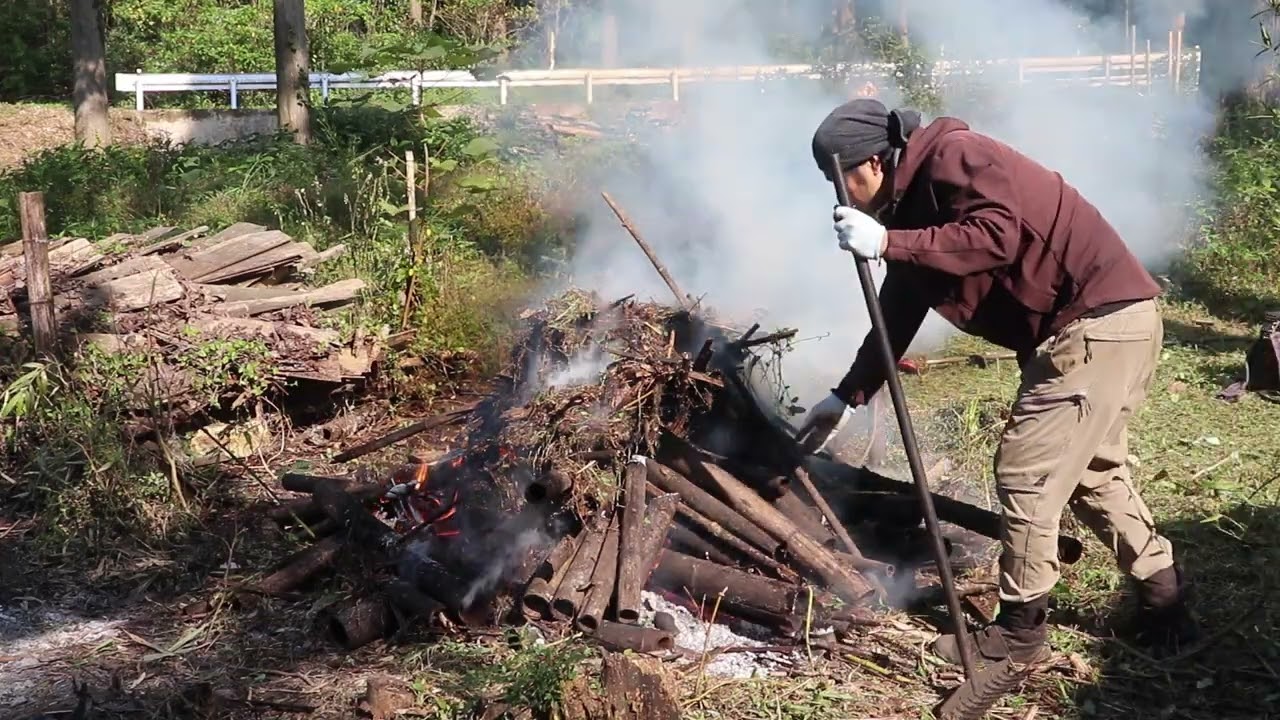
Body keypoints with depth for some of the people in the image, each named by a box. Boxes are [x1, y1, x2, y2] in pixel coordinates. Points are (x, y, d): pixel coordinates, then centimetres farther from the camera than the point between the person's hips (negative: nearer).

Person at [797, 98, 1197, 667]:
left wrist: (887, 243, -25)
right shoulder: (911, 205, 15)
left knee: (1025, 472, -5)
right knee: (1092, 474, 20)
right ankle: (1165, 606, 32)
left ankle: (1020, 632, 7)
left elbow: (996, 236, -28)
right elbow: (896, 318, 20)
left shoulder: (951, 156, -13)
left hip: (1101, 318, -10)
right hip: (1105, 323, 10)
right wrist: (846, 397, 21)